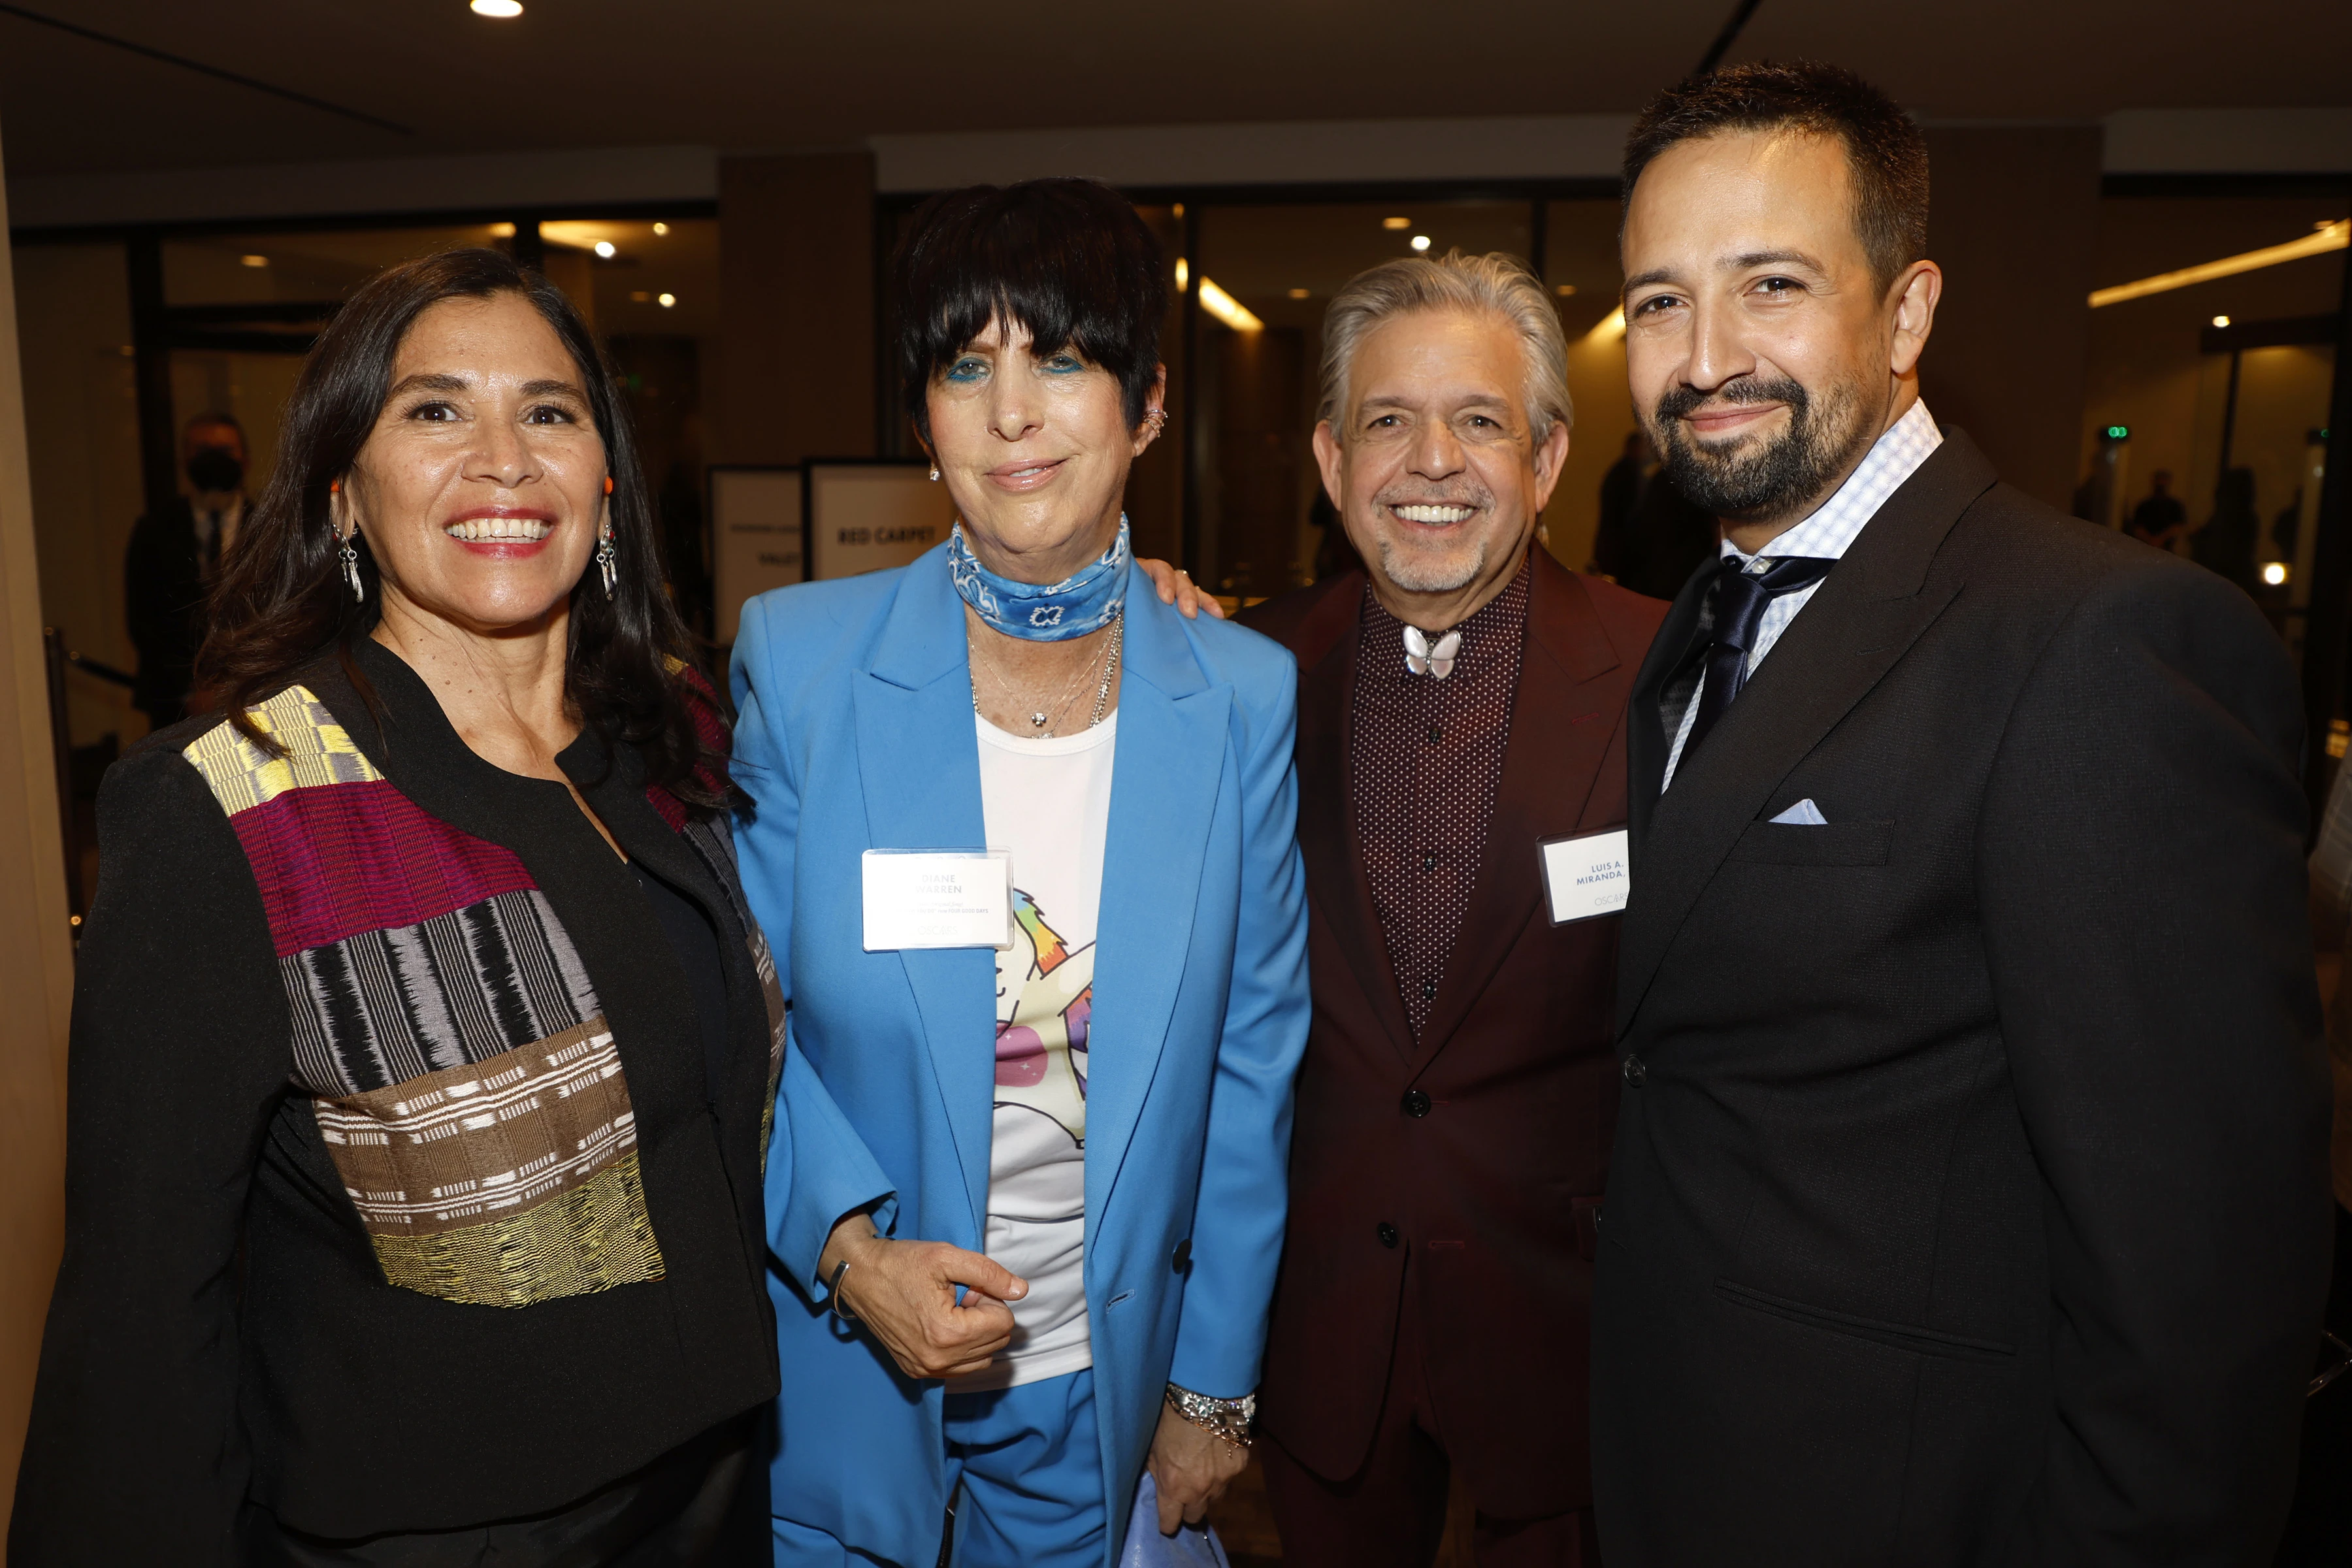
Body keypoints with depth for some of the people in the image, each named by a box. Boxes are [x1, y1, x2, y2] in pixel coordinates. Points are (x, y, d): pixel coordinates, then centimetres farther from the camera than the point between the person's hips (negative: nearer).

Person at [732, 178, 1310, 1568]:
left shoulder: (1245, 698, -10)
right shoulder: (798, 659, -12)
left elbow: (1251, 1063, -3)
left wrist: (1213, 1386, 2)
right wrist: (848, 1245, -18)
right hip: (841, 1374, 0)